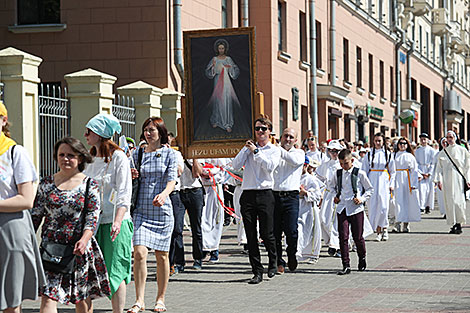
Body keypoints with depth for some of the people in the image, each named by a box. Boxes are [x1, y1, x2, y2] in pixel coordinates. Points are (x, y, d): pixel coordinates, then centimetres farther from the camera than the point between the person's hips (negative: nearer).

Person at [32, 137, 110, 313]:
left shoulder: (90, 185, 2)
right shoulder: (46, 184, 7)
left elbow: (93, 217, -5)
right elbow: (35, 215, 10)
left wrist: (85, 239, -21)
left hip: (79, 248, -1)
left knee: (82, 298, 9)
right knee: (48, 296, -11)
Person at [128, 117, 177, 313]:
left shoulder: (169, 153, 2)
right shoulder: (137, 153, 11)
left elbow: (172, 180, -9)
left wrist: (163, 194, -29)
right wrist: (131, 176, -5)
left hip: (161, 209, -2)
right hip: (141, 210, 2)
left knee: (161, 255, 5)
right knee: (139, 253, -12)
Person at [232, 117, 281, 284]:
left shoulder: (274, 150, 7)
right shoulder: (249, 148, 16)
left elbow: (270, 166, -11)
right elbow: (235, 165, 4)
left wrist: (256, 151, -8)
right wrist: (246, 149, 0)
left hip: (265, 194, -3)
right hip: (247, 194, 3)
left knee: (266, 233, -3)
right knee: (251, 236, 0)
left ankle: (273, 263, 23)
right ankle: (257, 272, 4)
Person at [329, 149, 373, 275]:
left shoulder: (360, 173, -2)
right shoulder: (337, 174, 8)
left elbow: (369, 189, 6)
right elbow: (330, 185, 28)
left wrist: (362, 199, -7)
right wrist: (334, 196, 12)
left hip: (356, 209, -2)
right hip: (342, 209, 3)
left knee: (358, 237, 4)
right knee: (343, 237, -6)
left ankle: (362, 259, 30)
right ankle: (346, 266, -4)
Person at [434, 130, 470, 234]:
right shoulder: (443, 152, 10)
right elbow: (439, 167, 11)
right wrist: (439, 180, 1)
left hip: (458, 179, -3)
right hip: (447, 180, 3)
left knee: (458, 201, -9)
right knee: (449, 202, -1)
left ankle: (459, 224, -3)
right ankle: (454, 224, 4)